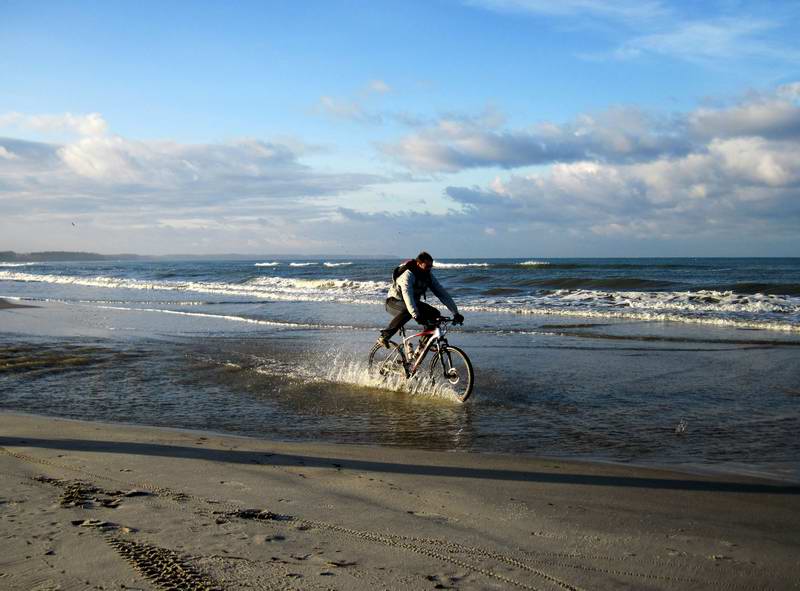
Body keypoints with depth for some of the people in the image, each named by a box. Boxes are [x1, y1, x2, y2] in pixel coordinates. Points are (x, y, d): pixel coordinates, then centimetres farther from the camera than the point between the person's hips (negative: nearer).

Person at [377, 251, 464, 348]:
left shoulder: (428, 276, -8)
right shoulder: (408, 274, -29)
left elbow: (442, 293, -10)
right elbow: (407, 295, -44)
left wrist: (455, 313, -19)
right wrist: (416, 315, -58)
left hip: (414, 302, 7)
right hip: (394, 302, -7)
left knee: (434, 313, -14)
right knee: (407, 311, -40)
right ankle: (384, 337, -29)